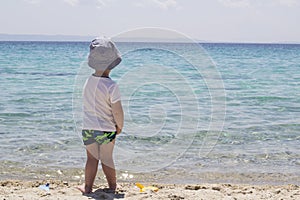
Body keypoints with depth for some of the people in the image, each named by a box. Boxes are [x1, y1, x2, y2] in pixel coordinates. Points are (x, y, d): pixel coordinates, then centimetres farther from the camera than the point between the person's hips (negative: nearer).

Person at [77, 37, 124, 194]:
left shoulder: (88, 81, -4)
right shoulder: (111, 86, -20)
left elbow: (87, 105, 6)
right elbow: (117, 111, -19)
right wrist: (119, 126, 0)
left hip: (88, 128, 3)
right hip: (107, 130, -3)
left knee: (91, 158, 13)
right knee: (107, 158, 12)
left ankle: (88, 187, 17)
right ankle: (112, 186, 25)